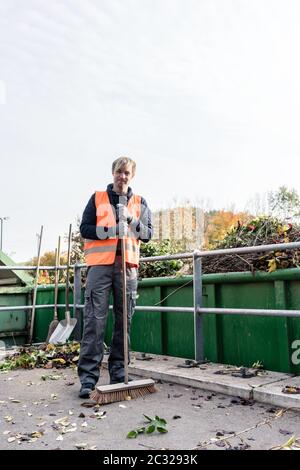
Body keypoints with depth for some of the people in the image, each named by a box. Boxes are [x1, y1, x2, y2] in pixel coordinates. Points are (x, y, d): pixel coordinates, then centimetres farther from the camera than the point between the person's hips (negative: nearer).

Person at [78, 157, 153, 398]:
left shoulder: (140, 202, 16)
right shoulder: (98, 198, 12)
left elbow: (148, 233, 8)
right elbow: (85, 228, 5)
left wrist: (131, 220, -10)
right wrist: (109, 230, -12)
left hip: (128, 265, 2)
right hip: (100, 264, -2)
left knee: (124, 320, 5)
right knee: (95, 319, -6)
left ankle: (118, 371, 15)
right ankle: (88, 376, -2)